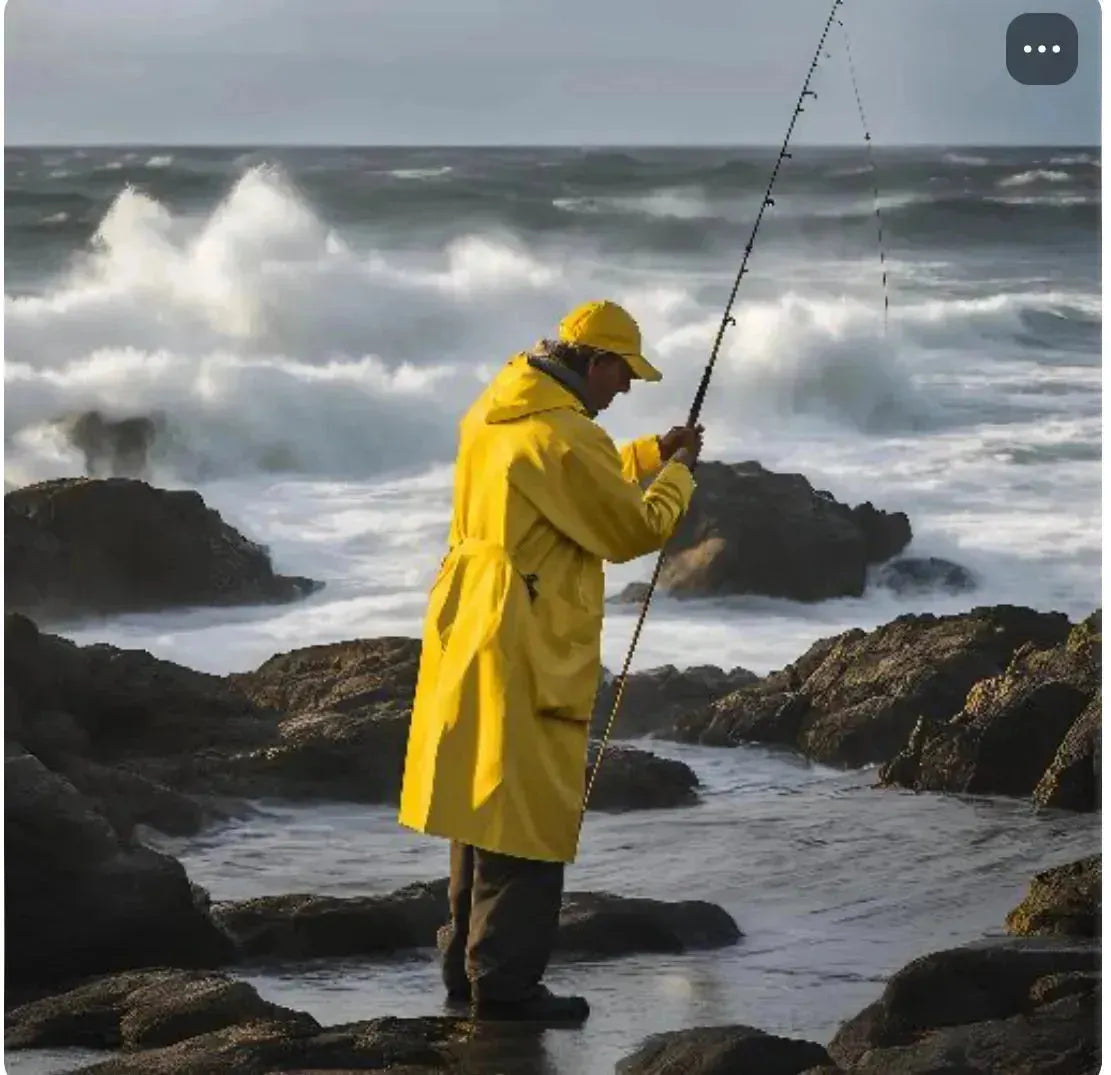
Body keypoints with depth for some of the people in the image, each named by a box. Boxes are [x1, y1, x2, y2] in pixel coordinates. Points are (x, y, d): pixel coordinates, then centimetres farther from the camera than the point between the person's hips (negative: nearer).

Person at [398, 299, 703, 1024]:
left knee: (482, 797, 17)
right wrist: (678, 473, 5)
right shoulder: (562, 436, -19)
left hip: (472, 634, 10)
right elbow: (635, 530, -11)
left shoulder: (495, 413, 11)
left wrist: (649, 456, 21)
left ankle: (468, 965, 24)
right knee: (526, 813, -5)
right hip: (527, 648, -10)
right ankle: (505, 984, -3)